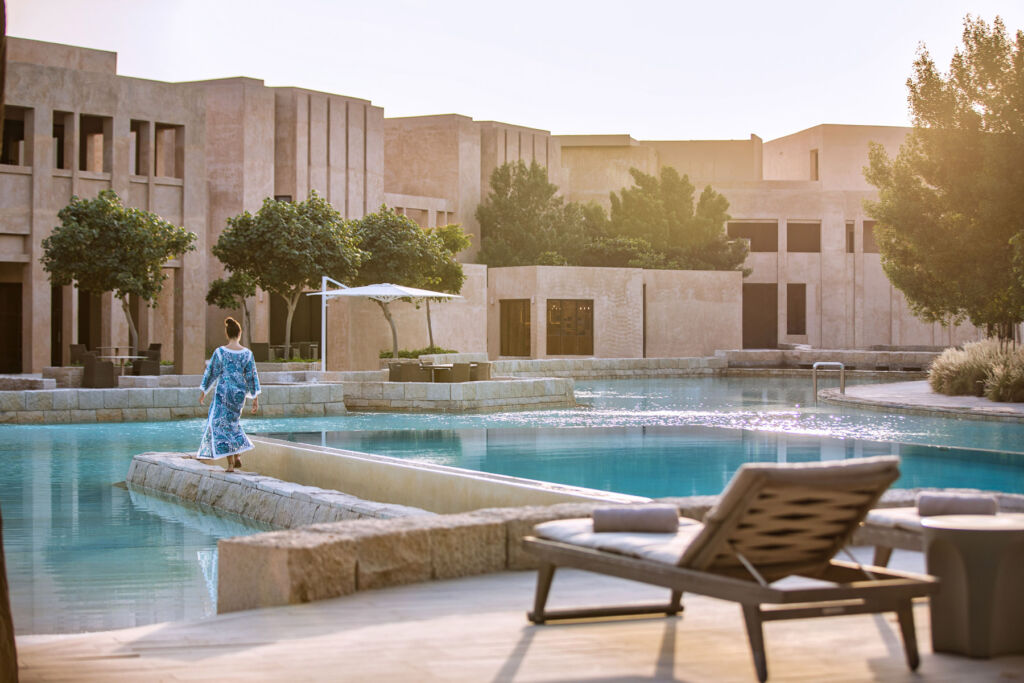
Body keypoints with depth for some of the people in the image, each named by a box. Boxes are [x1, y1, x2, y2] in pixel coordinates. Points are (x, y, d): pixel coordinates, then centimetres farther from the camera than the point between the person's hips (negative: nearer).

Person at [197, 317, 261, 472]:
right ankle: (237, 457, 15)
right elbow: (252, 376, 0)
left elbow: (211, 373, -3)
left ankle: (230, 463, -2)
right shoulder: (247, 353, -3)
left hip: (224, 391, -3)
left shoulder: (220, 352, -10)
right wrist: (255, 398, 4)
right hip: (240, 392, 3)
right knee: (232, 421, 23)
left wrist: (203, 392, 7)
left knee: (222, 425, 4)